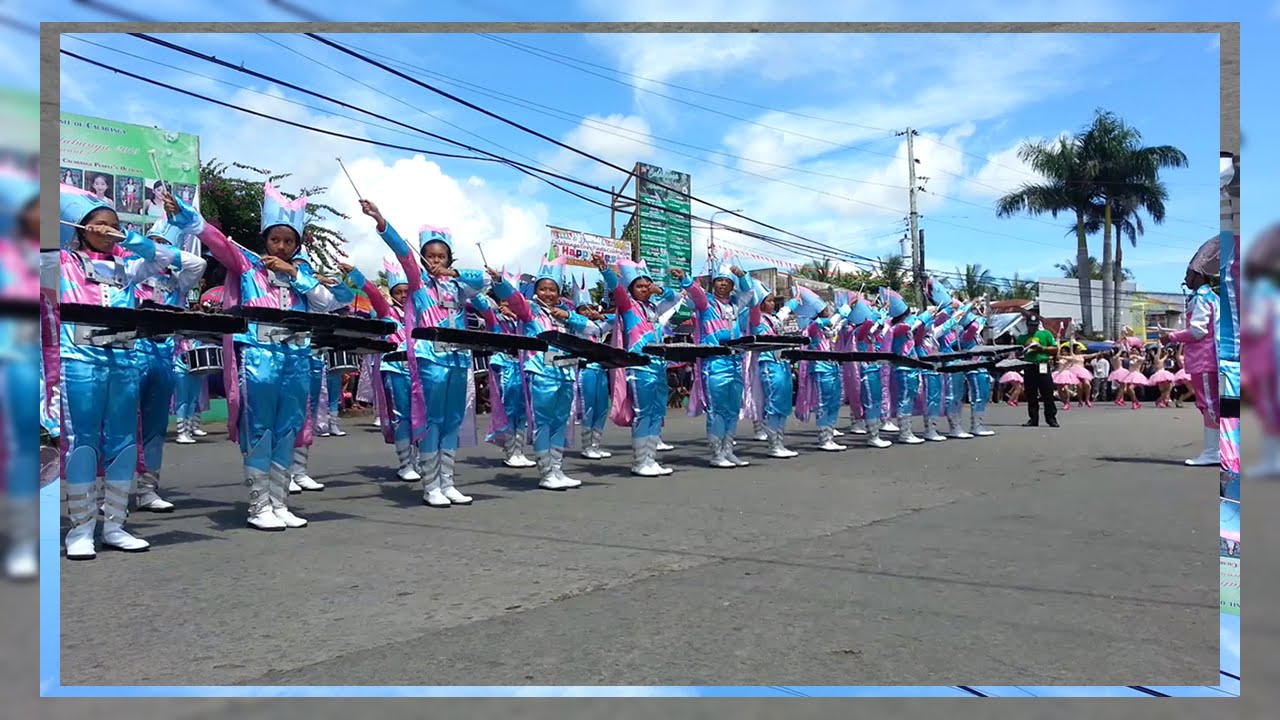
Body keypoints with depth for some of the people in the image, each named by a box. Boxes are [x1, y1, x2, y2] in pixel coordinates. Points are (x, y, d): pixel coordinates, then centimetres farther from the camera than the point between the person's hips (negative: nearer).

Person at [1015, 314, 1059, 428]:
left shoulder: (1045, 334, 8)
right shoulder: (1022, 338, 16)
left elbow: (1055, 349, 6)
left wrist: (1042, 348, -8)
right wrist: (1022, 352, -1)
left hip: (1042, 366, -3)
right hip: (1028, 367, 3)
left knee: (1047, 394, -4)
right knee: (1031, 395, 4)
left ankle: (1051, 418, 1)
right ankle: (1033, 419, 10)